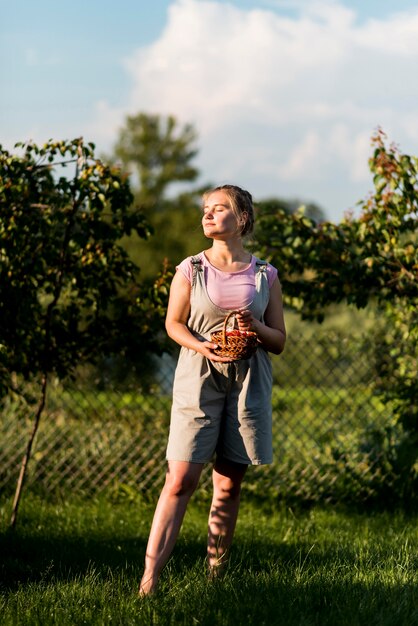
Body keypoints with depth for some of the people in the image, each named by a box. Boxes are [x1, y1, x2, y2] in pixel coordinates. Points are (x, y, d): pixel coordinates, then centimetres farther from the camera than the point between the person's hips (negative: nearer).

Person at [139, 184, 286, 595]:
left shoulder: (264, 276, 6)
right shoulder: (191, 270, 3)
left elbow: (280, 341, 9)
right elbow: (173, 323, 7)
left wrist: (256, 328, -12)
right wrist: (201, 346, -12)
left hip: (248, 383, 2)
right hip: (198, 379, -2)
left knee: (229, 486, 4)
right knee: (180, 479, -9)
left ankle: (214, 576, 13)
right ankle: (149, 577, -11)